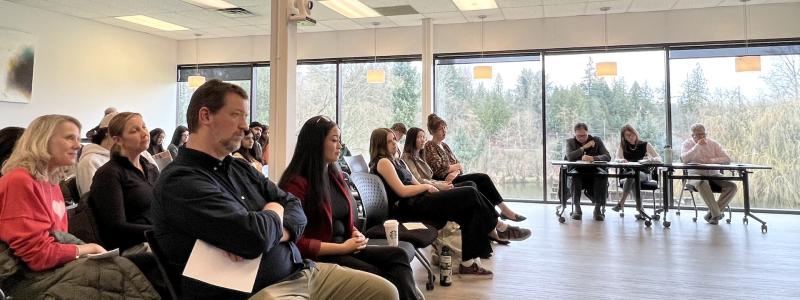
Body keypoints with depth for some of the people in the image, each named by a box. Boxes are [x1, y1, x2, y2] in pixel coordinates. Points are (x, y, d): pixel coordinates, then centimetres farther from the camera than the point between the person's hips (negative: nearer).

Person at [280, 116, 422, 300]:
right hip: (318, 258, -8)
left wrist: (356, 235, 2)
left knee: (397, 255, -15)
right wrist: (342, 247, -17)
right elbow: (297, 242, -18)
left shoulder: (336, 175, 14)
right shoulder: (297, 183, -14)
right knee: (379, 278, -25)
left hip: (345, 248, 8)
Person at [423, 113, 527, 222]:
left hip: (454, 179, 8)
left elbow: (457, 164, 11)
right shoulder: (430, 146, -5)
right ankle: (505, 210, -10)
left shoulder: (444, 145, 19)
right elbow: (439, 169, -17)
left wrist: (454, 172, -12)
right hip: (445, 181, -8)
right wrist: (457, 166, -3)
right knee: (483, 178, -17)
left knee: (483, 179, -15)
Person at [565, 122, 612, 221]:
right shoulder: (570, 142, 7)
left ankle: (598, 208, -24)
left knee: (603, 175, -32)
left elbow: (608, 156, -6)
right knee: (574, 176, -35)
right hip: (577, 170, -1)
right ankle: (577, 208, -25)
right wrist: (584, 147, -13)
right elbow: (569, 157, -13)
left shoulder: (597, 140, 8)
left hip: (594, 170, 1)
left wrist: (593, 158, -25)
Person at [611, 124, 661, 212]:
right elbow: (617, 159, -7)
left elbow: (659, 158, 1)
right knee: (631, 174, -37)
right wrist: (622, 160, -33)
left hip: (643, 174, -1)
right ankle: (639, 205, -35)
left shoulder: (645, 145, 6)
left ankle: (621, 202, -44)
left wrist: (652, 159, -24)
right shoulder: (622, 146, 10)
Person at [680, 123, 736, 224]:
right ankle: (717, 213, -32)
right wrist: (697, 146, -15)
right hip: (696, 174, -4)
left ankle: (712, 213, -17)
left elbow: (727, 159, 5)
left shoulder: (713, 143, 12)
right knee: (702, 183, -39)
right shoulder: (687, 143, 4)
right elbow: (684, 159, -16)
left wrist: (712, 160, -13)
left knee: (732, 186, -20)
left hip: (713, 175, 4)